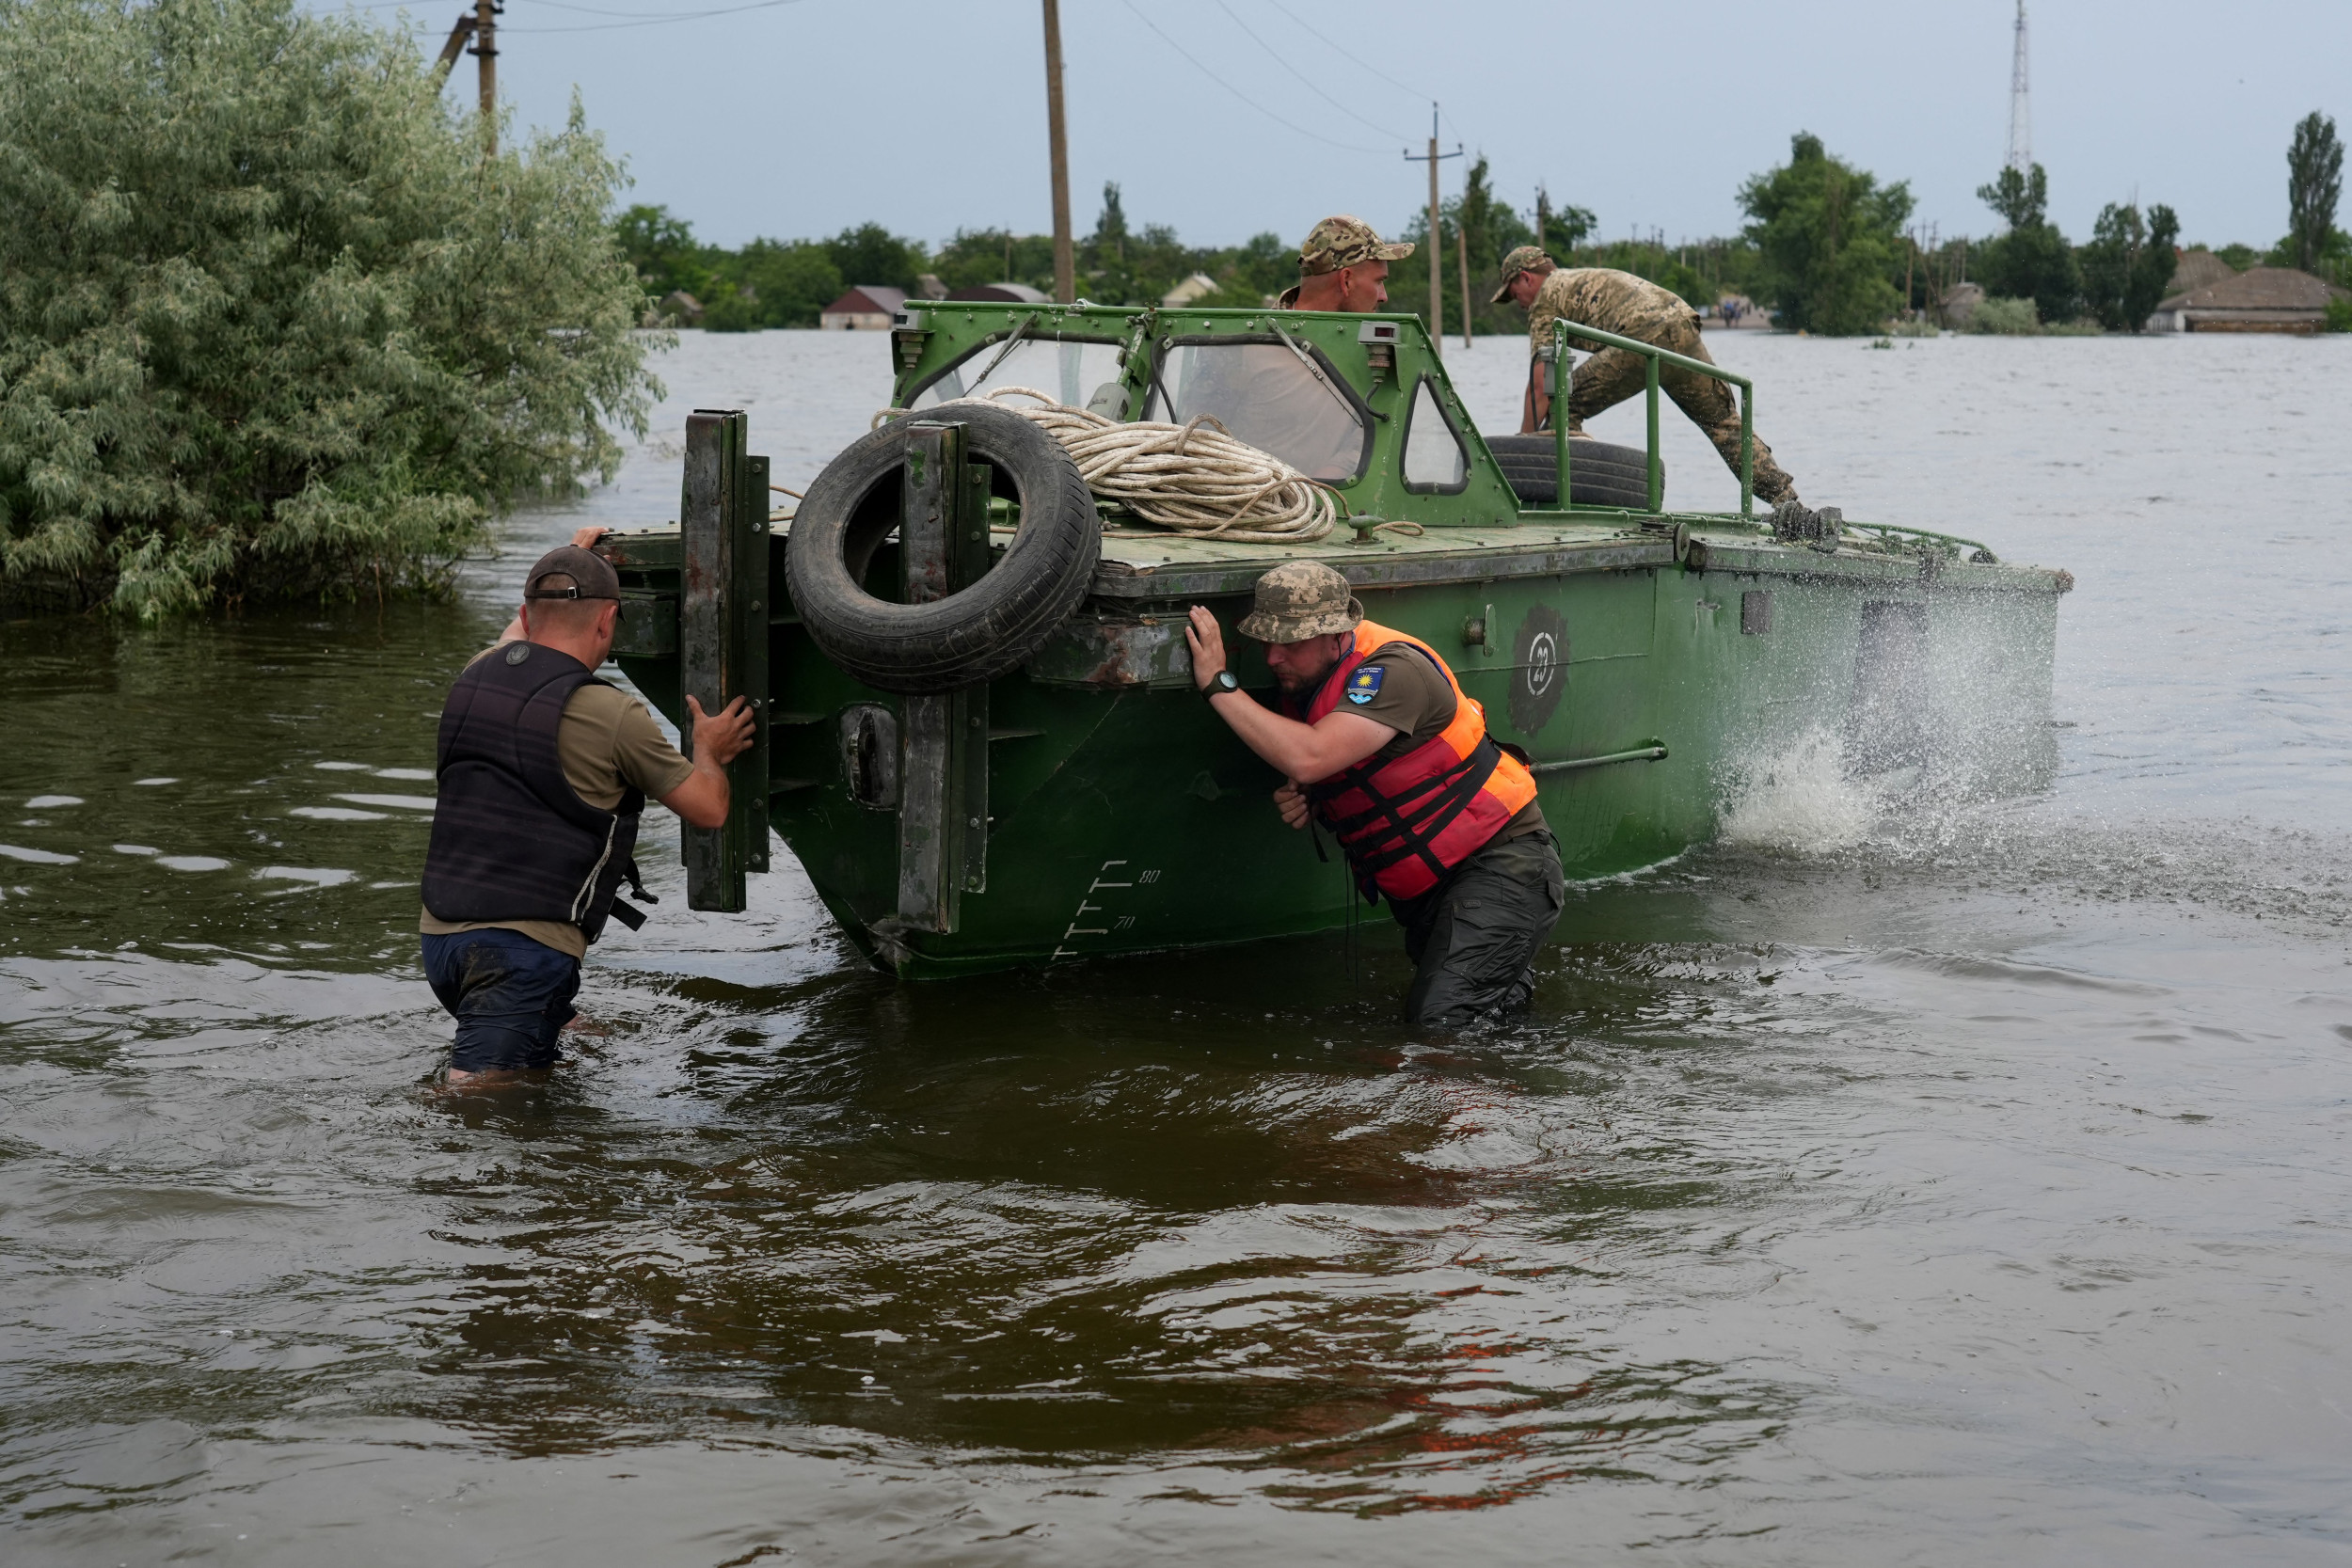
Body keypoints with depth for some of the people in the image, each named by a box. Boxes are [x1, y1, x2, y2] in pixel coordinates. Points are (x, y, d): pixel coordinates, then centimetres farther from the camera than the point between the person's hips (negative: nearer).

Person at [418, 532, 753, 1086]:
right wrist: (709, 753, 26)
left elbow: (517, 641, 38)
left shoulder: (476, 678, 9)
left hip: (438, 931, 8)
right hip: (525, 944, -8)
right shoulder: (612, 715, -10)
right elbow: (708, 810, 4)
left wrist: (567, 562, 53)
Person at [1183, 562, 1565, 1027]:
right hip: (1425, 882, 9)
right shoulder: (1305, 679, 3)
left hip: (1499, 864, -9)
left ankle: (1513, 980, 7)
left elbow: (1308, 758, -38)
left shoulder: (1394, 670, -25)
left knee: (1439, 1019, -18)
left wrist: (1219, 684, -31)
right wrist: (1306, 801, -7)